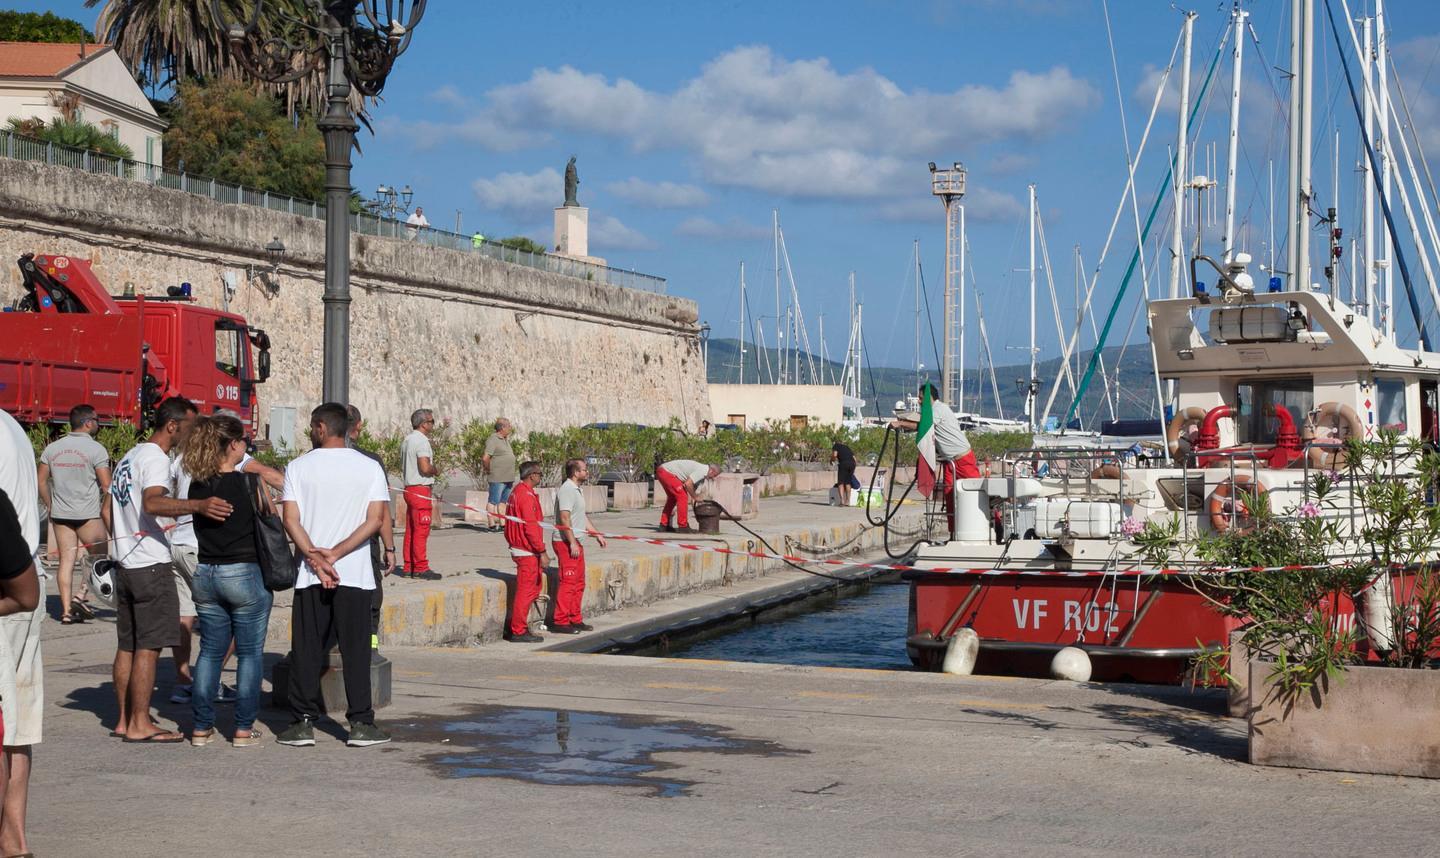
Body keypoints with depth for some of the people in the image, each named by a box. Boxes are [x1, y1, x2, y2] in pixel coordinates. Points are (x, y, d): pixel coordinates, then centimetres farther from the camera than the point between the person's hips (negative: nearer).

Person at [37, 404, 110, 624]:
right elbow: (107, 486, -12)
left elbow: (41, 481, 11)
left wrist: (50, 506, 20)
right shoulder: (95, 449, -9)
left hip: (60, 514, 5)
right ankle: (81, 595, -6)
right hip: (89, 514, -5)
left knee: (66, 559, 6)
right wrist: (107, 506, 3)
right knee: (98, 555, 10)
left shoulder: (52, 448, 8)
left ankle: (66, 610, 3)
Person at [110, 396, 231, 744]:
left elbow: (110, 507, 27)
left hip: (125, 562, 10)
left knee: (127, 645, 12)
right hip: (151, 564, -10)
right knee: (149, 646, -7)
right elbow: (153, 502, -33)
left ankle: (125, 719, 17)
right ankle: (139, 725, -7)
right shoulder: (156, 459, -13)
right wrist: (198, 505, -47)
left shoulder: (130, 457, 17)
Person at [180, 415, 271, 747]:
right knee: (250, 653, 5)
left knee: (210, 651, 13)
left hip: (205, 574, 5)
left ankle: (201, 726, 13)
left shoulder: (197, 486, 2)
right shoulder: (248, 483, -14)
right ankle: (244, 728, 6)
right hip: (244, 573, -5)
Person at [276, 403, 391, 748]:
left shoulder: (298, 467, 2)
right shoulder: (369, 468, 2)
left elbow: (290, 519, -6)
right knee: (355, 649, 4)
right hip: (355, 575, 0)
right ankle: (360, 724, 3)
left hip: (309, 576, 0)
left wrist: (315, 559, -11)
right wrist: (335, 554, -9)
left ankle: (304, 723, 8)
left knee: (306, 650, 7)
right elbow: (375, 519, -7)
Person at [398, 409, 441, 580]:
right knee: (421, 531, -6)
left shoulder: (406, 440, 15)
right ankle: (420, 568, -5)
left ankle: (408, 567, 16)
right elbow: (425, 468, -23)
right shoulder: (421, 441, -15)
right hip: (421, 489, -10)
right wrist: (435, 470, -2)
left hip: (409, 488, 10)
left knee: (410, 530, 12)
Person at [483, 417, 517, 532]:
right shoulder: (493, 440, -14)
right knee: (493, 501, -5)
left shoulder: (505, 439, 15)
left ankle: (503, 524, 16)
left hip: (508, 478, 9)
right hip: (498, 478, -9)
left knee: (503, 501, 12)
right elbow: (485, 458, -21)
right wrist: (488, 469, -9)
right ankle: (492, 525, -4)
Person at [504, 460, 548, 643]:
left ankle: (516, 626, 19)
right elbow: (531, 527, -22)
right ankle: (519, 632, -1)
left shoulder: (517, 491, 14)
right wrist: (542, 552, -19)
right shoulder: (527, 495, -18)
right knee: (526, 590, -5)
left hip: (518, 547, 10)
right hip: (527, 552, -10)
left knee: (533, 587, 16)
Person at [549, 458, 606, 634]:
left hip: (575, 542, 10)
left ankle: (575, 619, 21)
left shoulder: (577, 489, 17)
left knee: (578, 583, 14)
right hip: (566, 542, -10)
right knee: (568, 582, -9)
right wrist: (572, 542, -24)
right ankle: (560, 622, -6)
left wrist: (596, 535, 24)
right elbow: (565, 518, -21)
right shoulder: (567, 490, -15)